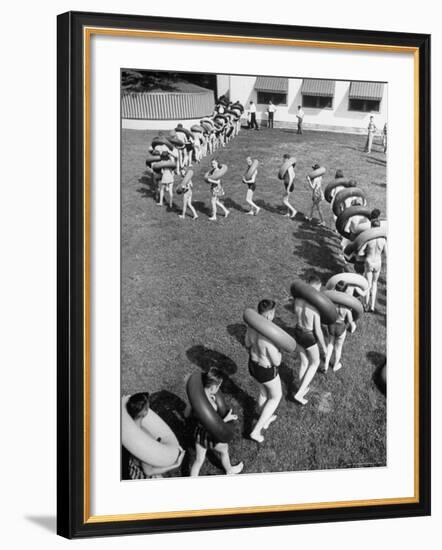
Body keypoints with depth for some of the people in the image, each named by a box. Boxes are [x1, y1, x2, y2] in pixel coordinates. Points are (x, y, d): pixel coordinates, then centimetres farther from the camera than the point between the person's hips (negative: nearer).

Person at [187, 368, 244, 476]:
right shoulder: (211, 405, -37)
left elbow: (187, 414, -1)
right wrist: (226, 419, -18)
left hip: (198, 433, 5)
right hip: (209, 437, -5)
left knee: (199, 460, 24)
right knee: (224, 450, 28)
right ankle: (229, 470, 57)